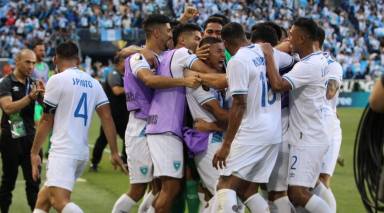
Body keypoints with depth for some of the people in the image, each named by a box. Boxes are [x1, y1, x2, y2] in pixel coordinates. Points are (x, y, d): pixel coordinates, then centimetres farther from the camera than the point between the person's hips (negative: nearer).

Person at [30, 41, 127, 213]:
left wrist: (34, 152, 8)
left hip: (63, 151, -8)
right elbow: (107, 117, 7)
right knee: (43, 198, 19)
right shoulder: (93, 83, 13)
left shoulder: (57, 80, -4)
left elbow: (47, 121, 0)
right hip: (82, 152, 8)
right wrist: (114, 153, 9)